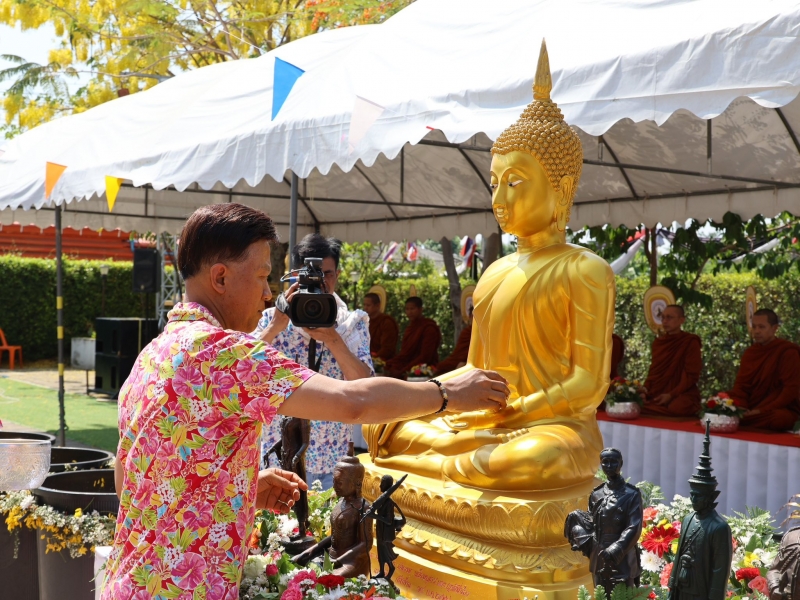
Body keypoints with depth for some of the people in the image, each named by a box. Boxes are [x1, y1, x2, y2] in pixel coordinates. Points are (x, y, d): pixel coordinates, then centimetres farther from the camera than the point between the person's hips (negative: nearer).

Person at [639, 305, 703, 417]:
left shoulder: (691, 342, -1)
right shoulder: (658, 342, 17)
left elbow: (691, 376, -6)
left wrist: (671, 395, -16)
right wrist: (645, 389, -1)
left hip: (681, 395, -4)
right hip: (657, 394, 4)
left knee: (675, 408, -37)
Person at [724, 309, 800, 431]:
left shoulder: (788, 352, -5)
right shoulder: (749, 353, 12)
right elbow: (741, 386, 7)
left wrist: (762, 411, -20)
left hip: (780, 410, -4)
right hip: (751, 411, 4)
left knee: (779, 418, -40)